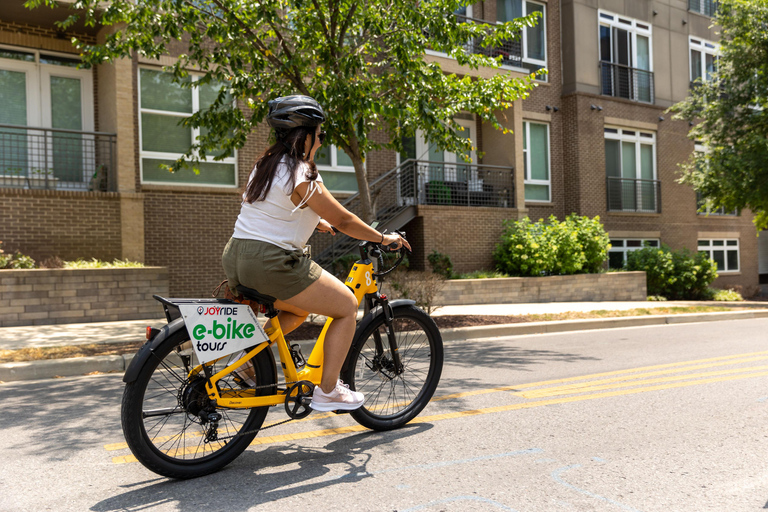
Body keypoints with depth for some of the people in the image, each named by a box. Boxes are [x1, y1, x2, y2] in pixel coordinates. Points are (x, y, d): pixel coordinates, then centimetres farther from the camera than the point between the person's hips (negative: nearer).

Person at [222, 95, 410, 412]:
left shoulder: (266, 164, 13)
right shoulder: (303, 176, -13)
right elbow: (344, 221, -7)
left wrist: (317, 221, 41)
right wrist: (383, 238, 7)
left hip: (235, 259, 9)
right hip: (272, 263, -9)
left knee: (301, 307, 30)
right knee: (347, 307, 5)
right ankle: (327, 391, 8)